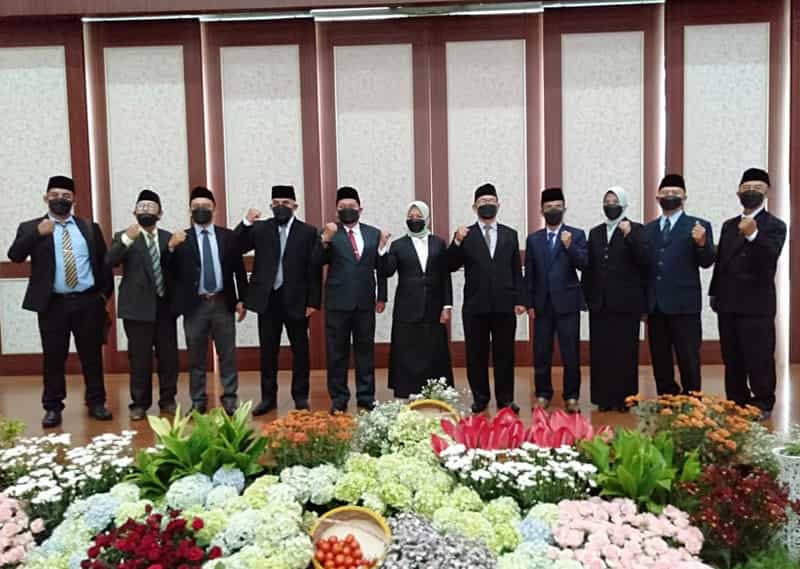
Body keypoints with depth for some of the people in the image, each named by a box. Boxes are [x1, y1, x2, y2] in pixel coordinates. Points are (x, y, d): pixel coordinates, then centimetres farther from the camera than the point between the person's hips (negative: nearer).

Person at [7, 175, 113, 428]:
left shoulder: (89, 227, 10)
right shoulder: (30, 228, 4)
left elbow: (104, 261, 12)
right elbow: (14, 256, -10)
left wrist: (105, 292, 5)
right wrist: (37, 233, -21)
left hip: (88, 302, 2)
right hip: (53, 304, -1)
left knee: (92, 355, 8)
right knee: (53, 357, 5)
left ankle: (96, 402, 19)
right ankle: (53, 407, 16)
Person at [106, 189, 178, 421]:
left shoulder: (168, 237, 12)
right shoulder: (124, 237, 3)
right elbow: (110, 261, -15)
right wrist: (127, 239, -28)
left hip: (164, 305, 3)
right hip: (138, 306, -3)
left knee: (169, 356, 7)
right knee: (139, 358, 1)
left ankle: (167, 400, 20)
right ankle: (140, 403, 12)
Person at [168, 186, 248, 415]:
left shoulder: (227, 236, 6)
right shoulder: (181, 239, 2)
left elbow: (239, 269, 8)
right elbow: (172, 273, -5)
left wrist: (242, 299, 3)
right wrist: (171, 248, -20)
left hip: (223, 303, 1)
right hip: (195, 305, 0)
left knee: (227, 354, 6)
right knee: (196, 357, 8)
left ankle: (229, 398, 15)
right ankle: (198, 401, 17)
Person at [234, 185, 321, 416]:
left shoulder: (308, 232, 1)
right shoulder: (260, 228, 5)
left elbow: (314, 269, -1)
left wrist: (313, 301, -6)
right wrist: (246, 223, -16)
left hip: (296, 300, -1)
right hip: (267, 298, 1)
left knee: (300, 350, 7)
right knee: (268, 351, 7)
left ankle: (300, 396, 19)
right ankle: (268, 398, 17)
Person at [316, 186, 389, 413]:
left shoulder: (374, 233, 9)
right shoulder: (330, 233, 2)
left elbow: (380, 268, 10)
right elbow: (317, 262, -10)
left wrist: (382, 296, 6)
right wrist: (325, 240, -26)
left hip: (365, 302, 2)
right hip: (338, 301, -2)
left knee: (365, 350, 9)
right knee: (337, 352, 5)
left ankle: (366, 397, 19)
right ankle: (338, 399, 14)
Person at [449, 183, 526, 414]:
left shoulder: (510, 235, 11)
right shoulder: (465, 235, 4)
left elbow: (517, 270, 9)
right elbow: (451, 267, -3)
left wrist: (520, 299, 3)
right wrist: (457, 242, -18)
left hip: (504, 304, 1)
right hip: (475, 305, -1)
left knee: (504, 353, 6)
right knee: (476, 354, 6)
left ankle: (505, 398, 15)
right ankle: (480, 398, 17)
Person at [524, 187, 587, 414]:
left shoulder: (576, 235, 3)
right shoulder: (533, 239, 10)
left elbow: (583, 265, -7)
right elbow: (529, 274, 9)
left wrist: (569, 246, -22)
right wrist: (529, 303, 4)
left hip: (567, 303, -2)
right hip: (542, 304, 2)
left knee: (571, 353, 0)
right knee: (541, 353, 6)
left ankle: (571, 397, 9)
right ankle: (543, 395, 17)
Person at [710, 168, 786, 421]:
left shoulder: (775, 226, -2)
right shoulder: (729, 225, 16)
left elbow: (769, 261, -17)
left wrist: (753, 236, -31)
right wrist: (714, 293, 12)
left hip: (757, 305, -6)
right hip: (728, 304, 6)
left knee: (759, 359, -2)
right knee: (732, 360, 10)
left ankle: (762, 404, 8)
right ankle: (736, 403, 19)